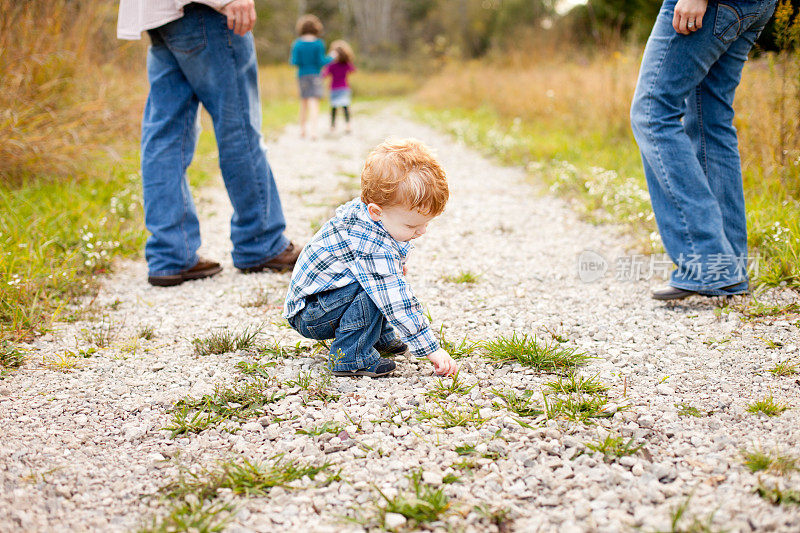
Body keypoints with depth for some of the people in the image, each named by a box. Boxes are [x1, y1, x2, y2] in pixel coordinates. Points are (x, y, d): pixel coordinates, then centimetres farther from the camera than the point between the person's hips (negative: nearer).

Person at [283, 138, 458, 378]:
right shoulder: (372, 248, -35)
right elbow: (397, 304, -34)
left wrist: (396, 265, 21)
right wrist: (431, 349, -29)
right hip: (308, 317, -10)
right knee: (371, 290, -31)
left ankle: (380, 337, 22)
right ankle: (350, 357, -18)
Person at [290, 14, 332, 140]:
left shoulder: (297, 44, -3)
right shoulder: (319, 43, -7)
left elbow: (295, 62, -6)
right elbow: (321, 62, -8)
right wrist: (331, 58, 10)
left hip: (302, 75, 3)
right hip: (314, 74, -3)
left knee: (303, 102, 17)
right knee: (314, 102, -7)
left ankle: (302, 129, 24)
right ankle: (313, 129, -21)